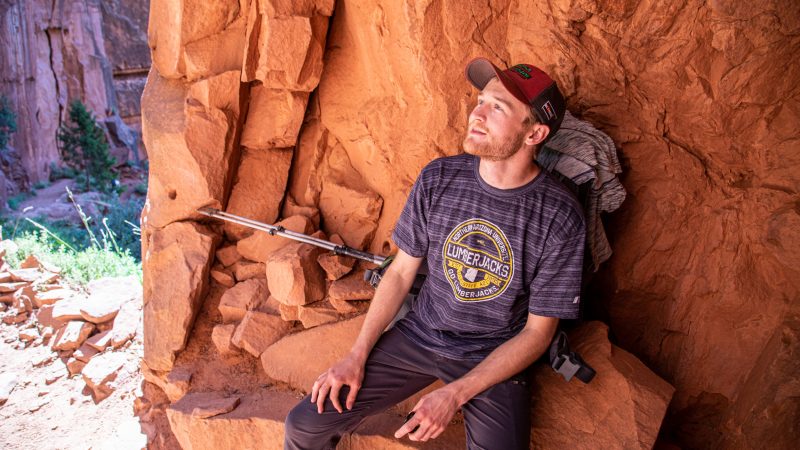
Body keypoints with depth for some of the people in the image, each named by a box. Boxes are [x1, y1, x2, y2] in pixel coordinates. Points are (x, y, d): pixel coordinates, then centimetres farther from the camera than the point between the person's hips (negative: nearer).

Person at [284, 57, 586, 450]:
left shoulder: (559, 218, -18)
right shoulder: (438, 178, -9)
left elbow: (537, 332, -11)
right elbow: (401, 271, 1)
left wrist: (454, 395, -18)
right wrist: (357, 355, -5)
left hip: (495, 359, -2)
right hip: (419, 335, 2)